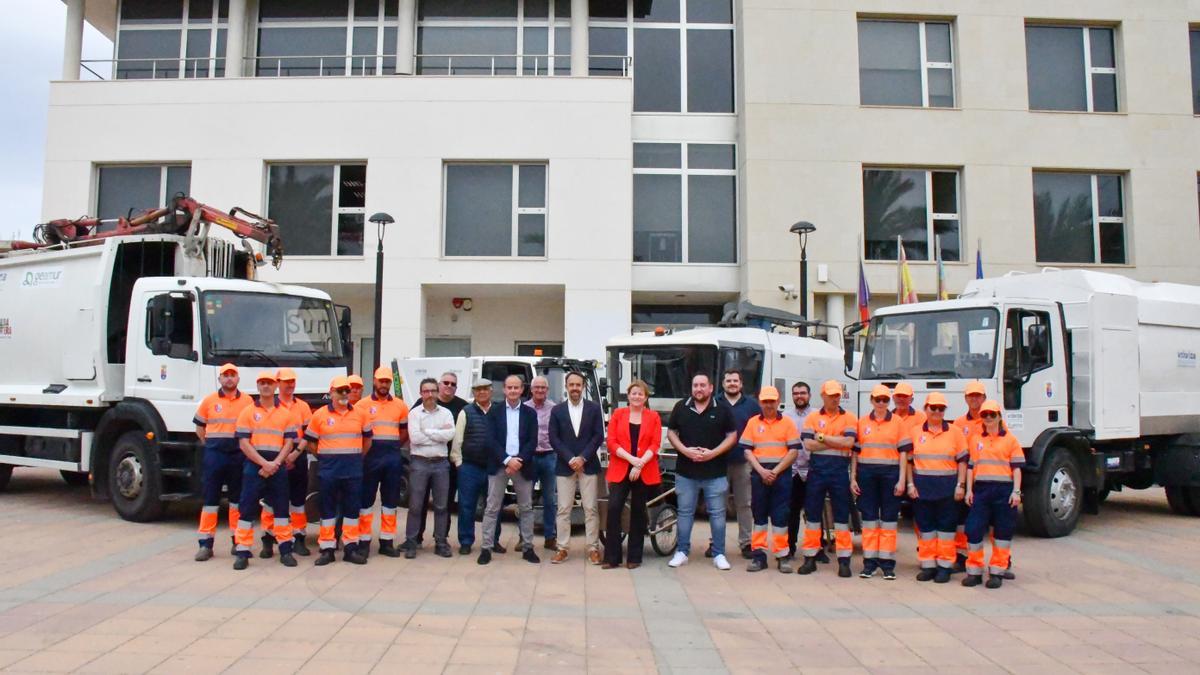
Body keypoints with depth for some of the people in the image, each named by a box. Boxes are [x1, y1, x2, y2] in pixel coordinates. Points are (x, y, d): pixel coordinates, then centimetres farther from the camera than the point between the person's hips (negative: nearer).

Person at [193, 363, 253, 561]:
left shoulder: (247, 401, 3)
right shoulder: (209, 401, 5)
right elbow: (199, 427, 12)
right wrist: (210, 444, 6)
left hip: (238, 455, 0)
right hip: (214, 454, 0)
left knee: (237, 499, 8)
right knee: (210, 499, 1)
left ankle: (238, 542, 17)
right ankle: (206, 544, 4)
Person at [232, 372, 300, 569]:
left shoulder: (287, 413, 9)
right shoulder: (247, 412, 4)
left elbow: (289, 443, 4)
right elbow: (244, 443, -3)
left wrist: (275, 464, -11)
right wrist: (264, 463, -13)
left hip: (278, 466, 2)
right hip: (254, 466, -1)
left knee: (281, 507, 5)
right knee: (248, 508, -2)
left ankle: (285, 550, 11)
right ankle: (242, 552, 4)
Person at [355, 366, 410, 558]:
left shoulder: (400, 405, 9)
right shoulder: (362, 405, 1)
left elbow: (405, 431, 16)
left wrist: (393, 447, 7)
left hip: (393, 457, 3)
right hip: (370, 456, -3)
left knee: (391, 500, 7)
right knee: (366, 499, 1)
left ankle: (387, 541, 15)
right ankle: (364, 541, 8)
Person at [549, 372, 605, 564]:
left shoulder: (594, 408, 3)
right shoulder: (557, 410, 5)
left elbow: (599, 436, -1)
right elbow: (554, 439, 0)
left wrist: (583, 458, -10)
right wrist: (570, 459, -11)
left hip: (588, 465, -1)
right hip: (565, 467, 1)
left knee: (591, 509, 1)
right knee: (563, 509, 2)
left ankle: (592, 548, 8)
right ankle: (563, 548, 9)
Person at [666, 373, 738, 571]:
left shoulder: (722, 410, 1)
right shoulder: (681, 408, 4)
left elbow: (732, 435, 2)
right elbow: (671, 432, 8)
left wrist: (713, 453, -12)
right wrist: (685, 450, -10)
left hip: (716, 473, -1)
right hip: (686, 471, 1)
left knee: (717, 513, 4)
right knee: (685, 513, 8)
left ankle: (719, 554, 13)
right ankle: (682, 552, 18)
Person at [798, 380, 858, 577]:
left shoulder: (849, 418, 5)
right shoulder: (812, 418, 6)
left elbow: (849, 442, -12)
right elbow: (808, 444, -7)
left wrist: (822, 437, -8)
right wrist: (837, 441, -9)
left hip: (840, 471, -1)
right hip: (816, 471, 1)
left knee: (841, 516, 3)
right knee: (812, 514, 5)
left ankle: (844, 560, 10)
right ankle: (810, 558, 13)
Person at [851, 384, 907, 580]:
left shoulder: (897, 422, 3)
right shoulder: (862, 422, 7)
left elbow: (903, 453, 1)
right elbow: (855, 451, 8)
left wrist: (902, 479, -6)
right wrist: (853, 478, 3)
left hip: (890, 472, -1)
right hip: (866, 473, 1)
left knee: (889, 518, 2)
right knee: (869, 517, 4)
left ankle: (887, 563, 9)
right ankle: (869, 562, 10)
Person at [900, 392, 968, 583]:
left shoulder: (955, 432, 3)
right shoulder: (915, 432, 7)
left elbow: (962, 460, 3)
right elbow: (908, 460, 8)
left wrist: (961, 485, -4)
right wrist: (910, 484, 1)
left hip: (947, 486, -1)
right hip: (922, 486, 2)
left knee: (946, 527, 3)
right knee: (925, 527, 6)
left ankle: (945, 566, 11)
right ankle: (928, 565, 14)